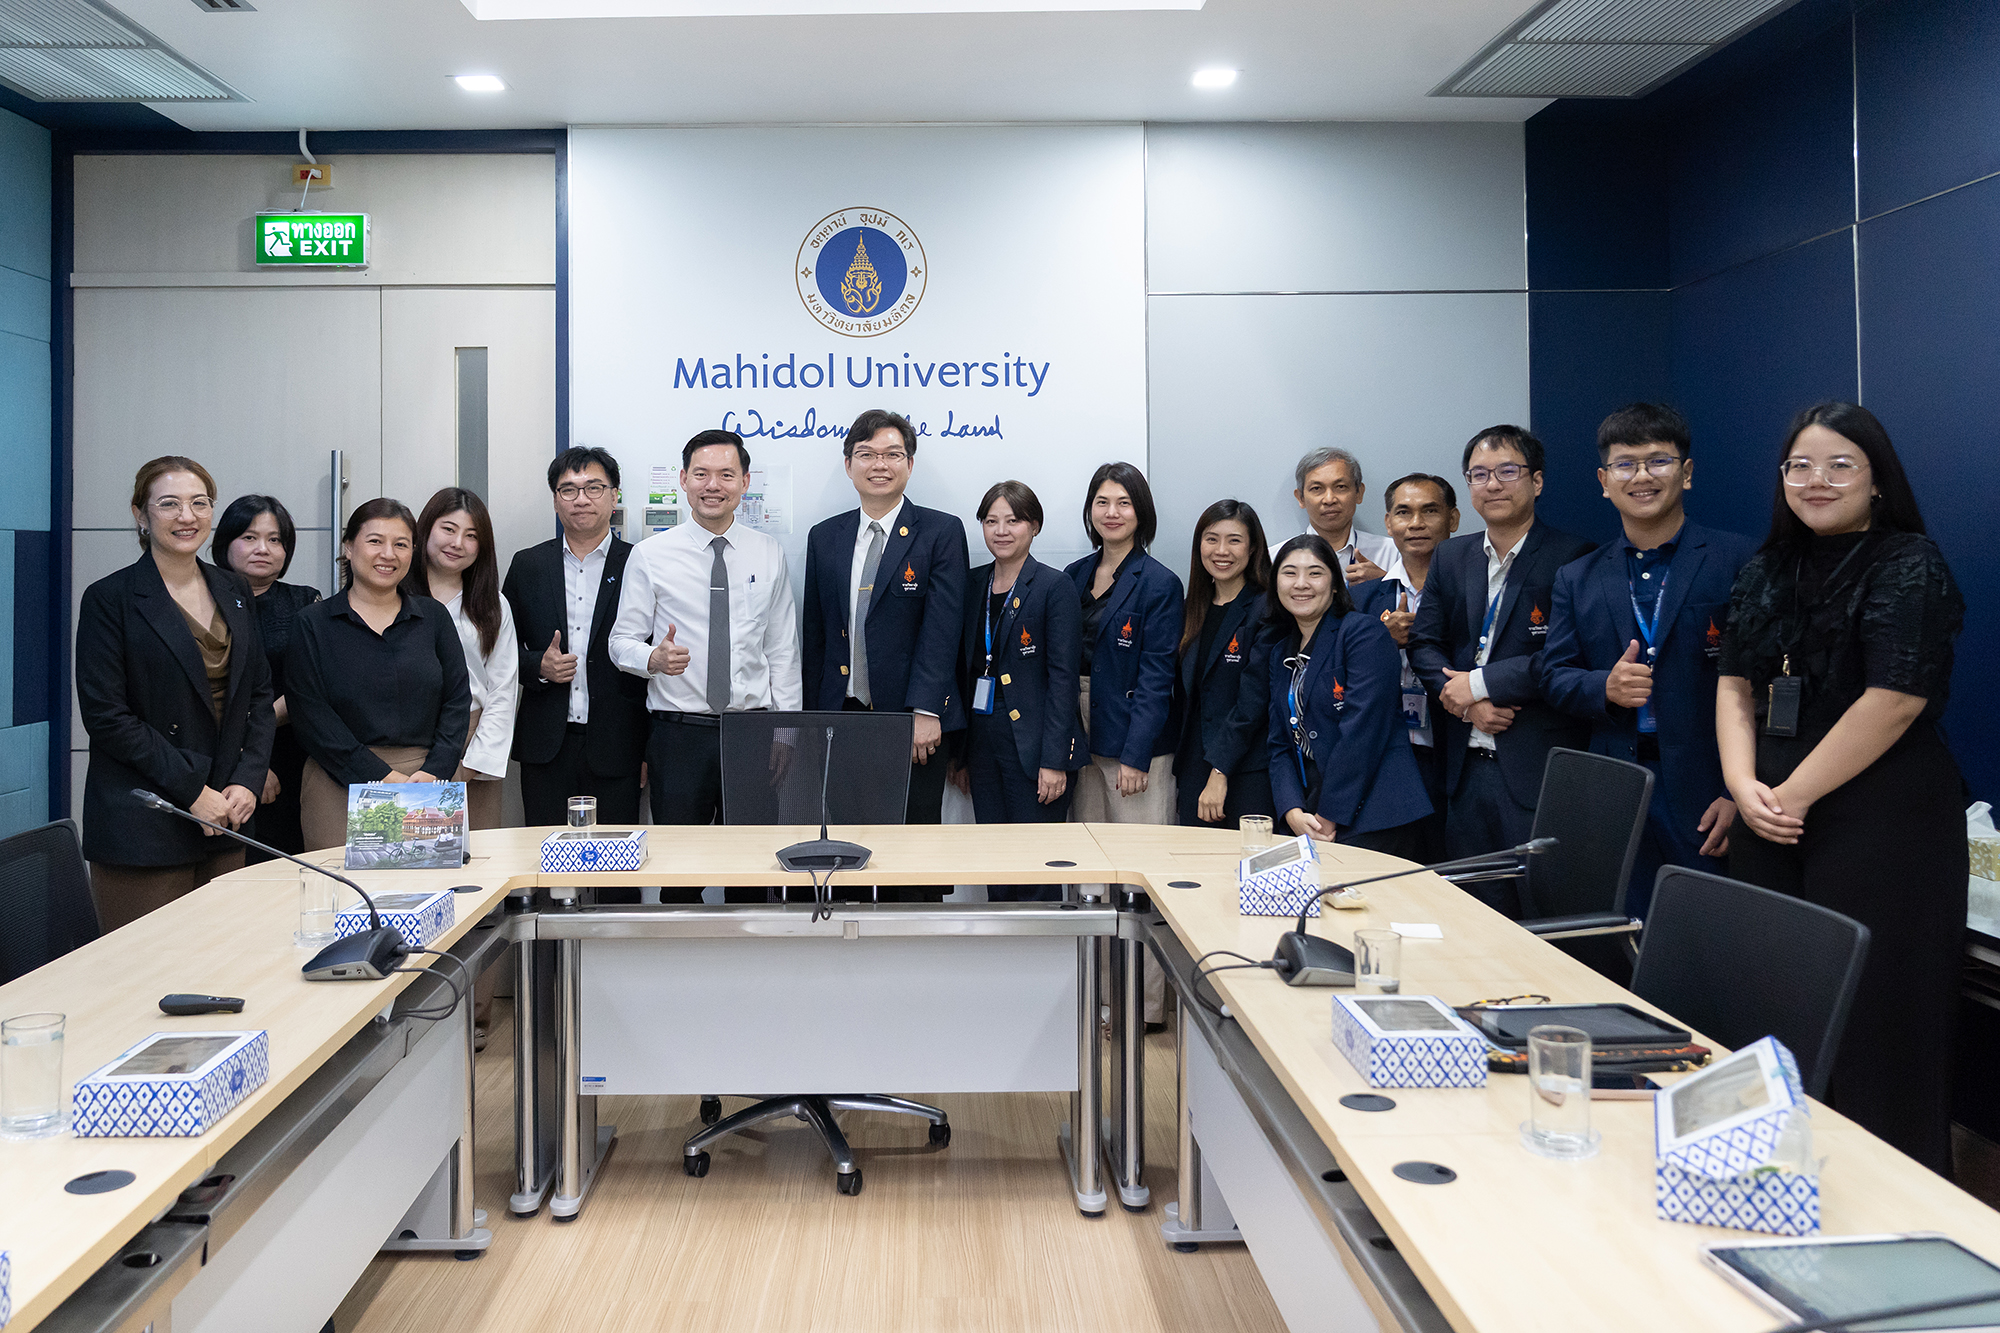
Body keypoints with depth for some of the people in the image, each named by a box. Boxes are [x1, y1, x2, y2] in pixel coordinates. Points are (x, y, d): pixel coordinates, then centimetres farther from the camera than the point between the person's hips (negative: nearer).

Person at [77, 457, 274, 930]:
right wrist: (192, 790, -13)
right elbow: (105, 715, -10)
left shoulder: (234, 592, 12)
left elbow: (259, 697, 13)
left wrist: (247, 782, -2)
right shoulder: (110, 598, -4)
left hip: (225, 818, 5)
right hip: (142, 828, -5)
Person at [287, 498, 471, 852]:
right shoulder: (312, 624, 5)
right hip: (340, 784, -2)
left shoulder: (433, 617, 12)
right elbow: (312, 717, -3)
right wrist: (381, 777, -12)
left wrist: (434, 772, -8)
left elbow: (458, 700, 7)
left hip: (426, 780, 2)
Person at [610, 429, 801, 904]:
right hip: (679, 734, -1)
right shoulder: (650, 555, 2)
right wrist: (653, 659, -19)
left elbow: (783, 650, 8)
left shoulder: (769, 554, 8)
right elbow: (622, 641, 4)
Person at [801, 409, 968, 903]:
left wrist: (925, 711, -17)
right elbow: (815, 635, 14)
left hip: (913, 724, -3)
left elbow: (943, 627, -8)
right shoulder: (824, 538, 13)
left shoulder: (942, 533, 1)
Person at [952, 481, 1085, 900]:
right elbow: (966, 671, 15)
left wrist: (1054, 760, -15)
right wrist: (960, 753, 12)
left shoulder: (1055, 588, -5)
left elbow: (1062, 677, -9)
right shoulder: (973, 584, 12)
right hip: (981, 737, 5)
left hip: (1032, 743, -5)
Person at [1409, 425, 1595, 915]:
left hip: (1539, 768, -5)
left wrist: (1480, 683, -13)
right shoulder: (1450, 557, 12)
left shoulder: (1573, 558, -6)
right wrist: (1464, 703, -9)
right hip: (1466, 768, 5)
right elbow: (1423, 644, 9)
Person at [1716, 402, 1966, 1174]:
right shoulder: (1768, 572, 14)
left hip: (1883, 826, -6)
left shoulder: (1909, 566, -7)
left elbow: (1895, 700, -16)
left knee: (1874, 1018, -2)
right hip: (1772, 823, 6)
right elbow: (1736, 685, 12)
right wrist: (1744, 785, -5)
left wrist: (1793, 794, -13)